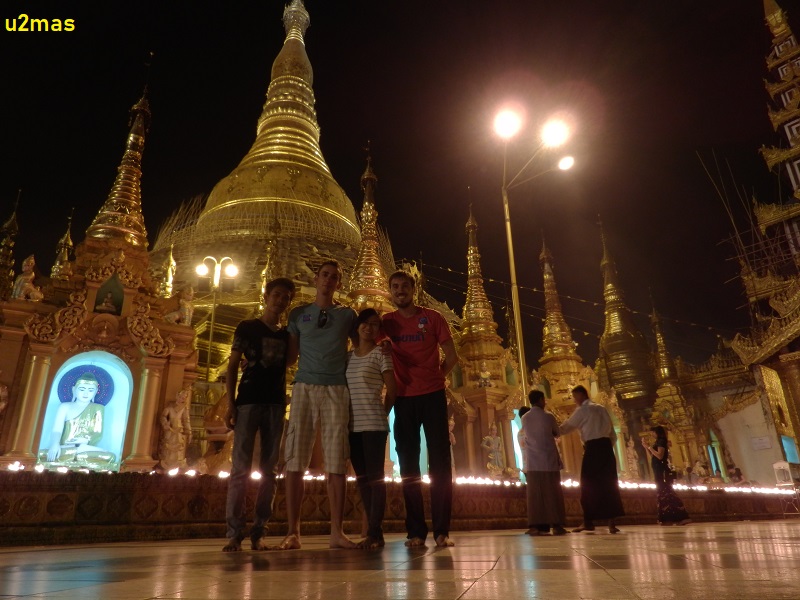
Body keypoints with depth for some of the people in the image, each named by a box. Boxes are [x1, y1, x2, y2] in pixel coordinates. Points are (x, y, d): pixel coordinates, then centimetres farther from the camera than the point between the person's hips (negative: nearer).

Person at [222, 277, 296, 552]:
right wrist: (230, 403, -7)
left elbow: (288, 368, 15)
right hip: (248, 402, -3)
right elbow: (232, 366, 2)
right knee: (240, 468, -6)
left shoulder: (287, 334, 15)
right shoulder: (247, 327, 6)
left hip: (276, 404, 3)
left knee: (269, 470, 3)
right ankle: (234, 533, -2)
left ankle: (258, 533, 8)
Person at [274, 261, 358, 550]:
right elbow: (290, 357, 12)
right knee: (295, 461, -3)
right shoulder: (298, 314, 14)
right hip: (305, 387, 1)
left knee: (336, 463, -1)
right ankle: (293, 532, 2)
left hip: (336, 389, 0)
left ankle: (337, 532, 4)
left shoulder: (347, 315, 13)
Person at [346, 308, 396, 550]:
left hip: (373, 424, -6)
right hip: (352, 425, 6)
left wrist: (381, 414, 3)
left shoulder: (381, 354, -1)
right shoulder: (347, 356, 13)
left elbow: (391, 390, -2)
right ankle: (374, 531, 17)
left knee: (375, 477, -5)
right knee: (362, 478, 9)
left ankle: (374, 533, -1)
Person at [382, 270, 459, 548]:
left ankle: (442, 529, 2)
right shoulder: (387, 322, 7)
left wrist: (434, 378, 6)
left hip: (432, 395, -2)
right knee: (408, 464, 3)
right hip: (404, 398, 2)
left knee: (440, 460, -2)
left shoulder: (432, 317, 2)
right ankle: (416, 530, 9)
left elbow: (452, 356, 5)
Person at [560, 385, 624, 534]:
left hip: (593, 448, -6)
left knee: (589, 485, 1)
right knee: (608, 484, 7)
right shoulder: (601, 409, 18)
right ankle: (612, 522, 4)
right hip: (606, 446, 6)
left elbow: (567, 427, 4)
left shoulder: (582, 410, 0)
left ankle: (589, 522, 3)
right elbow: (613, 434, 17)